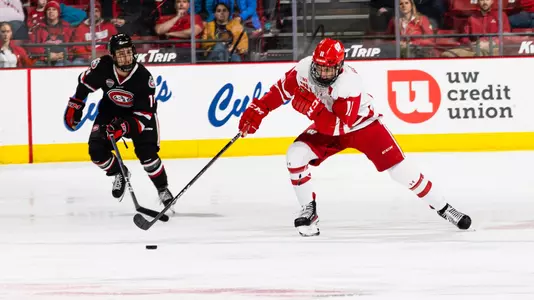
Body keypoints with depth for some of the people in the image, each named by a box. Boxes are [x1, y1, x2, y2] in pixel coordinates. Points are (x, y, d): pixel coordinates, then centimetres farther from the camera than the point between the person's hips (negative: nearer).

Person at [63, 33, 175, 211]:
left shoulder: (143, 77, -33)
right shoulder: (102, 67, -27)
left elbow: (144, 114, -29)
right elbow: (85, 82, -4)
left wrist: (125, 126, -42)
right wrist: (75, 105, -2)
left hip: (140, 112, -3)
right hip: (111, 109, 3)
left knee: (146, 153, -19)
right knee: (97, 150, -11)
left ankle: (162, 189, 4)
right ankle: (119, 174, 19)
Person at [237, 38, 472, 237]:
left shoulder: (349, 83, -36)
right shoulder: (304, 69, -23)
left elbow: (338, 126, -38)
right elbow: (281, 90, -6)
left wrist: (312, 108, -49)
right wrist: (257, 111, -12)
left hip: (362, 124, -5)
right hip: (327, 125, 5)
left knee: (399, 168, -13)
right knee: (296, 154, -19)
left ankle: (442, 208, 2)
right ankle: (308, 209, -1)